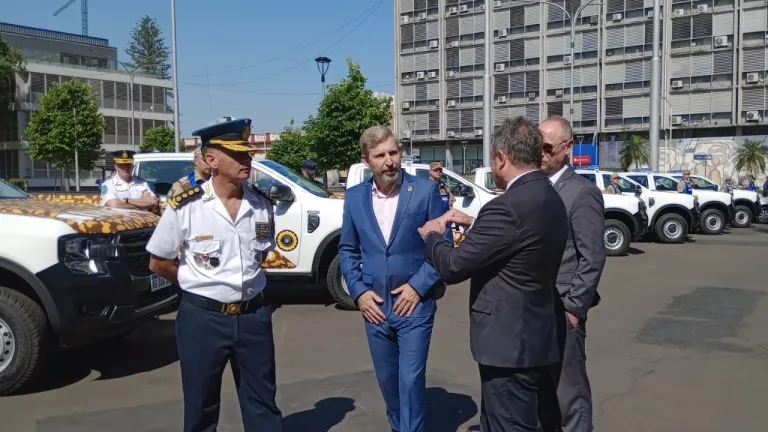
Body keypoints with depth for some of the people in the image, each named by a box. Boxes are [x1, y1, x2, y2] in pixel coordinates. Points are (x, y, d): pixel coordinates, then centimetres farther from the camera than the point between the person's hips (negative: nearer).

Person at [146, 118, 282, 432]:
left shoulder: (262, 204, -1)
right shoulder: (185, 206, -12)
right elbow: (158, 263, 0)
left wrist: (246, 281, 6)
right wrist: (198, 286, 4)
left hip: (253, 315, 3)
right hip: (203, 318, -2)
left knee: (262, 403, 13)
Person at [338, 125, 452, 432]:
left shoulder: (425, 190, -7)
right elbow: (347, 250, 10)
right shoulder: (355, 197, 3)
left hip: (415, 304, -3)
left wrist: (418, 286, -12)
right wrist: (358, 291, -2)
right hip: (375, 306, 4)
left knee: (411, 380, -6)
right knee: (388, 381, 16)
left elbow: (444, 244, -4)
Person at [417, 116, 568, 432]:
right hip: (532, 335, 9)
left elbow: (453, 267, -19)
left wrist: (431, 236, 0)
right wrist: (474, 225, 14)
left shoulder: (508, 206, -24)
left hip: (509, 342, -9)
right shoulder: (550, 198, 6)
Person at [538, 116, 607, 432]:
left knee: (570, 396, 3)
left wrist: (573, 309, -13)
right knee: (542, 392, 17)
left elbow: (592, 259, -13)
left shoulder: (582, 192, -11)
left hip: (562, 312, -6)